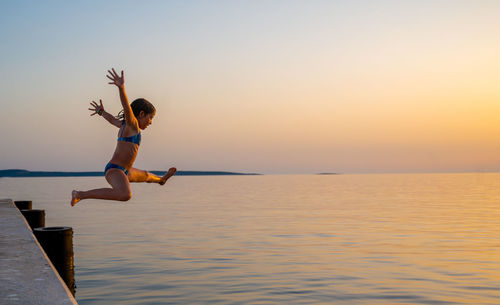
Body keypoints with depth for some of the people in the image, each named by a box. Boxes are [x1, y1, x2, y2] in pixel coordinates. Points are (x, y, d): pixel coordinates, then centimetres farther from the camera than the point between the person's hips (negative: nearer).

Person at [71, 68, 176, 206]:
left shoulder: (125, 125, 16)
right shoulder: (132, 124, -11)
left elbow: (112, 119, 35)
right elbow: (127, 108, -30)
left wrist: (101, 112, 54)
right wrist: (121, 87, -47)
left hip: (122, 171, 11)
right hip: (114, 170, -11)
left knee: (145, 175, 39)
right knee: (125, 195, -41)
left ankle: (161, 179, 74)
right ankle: (81, 194, -33)